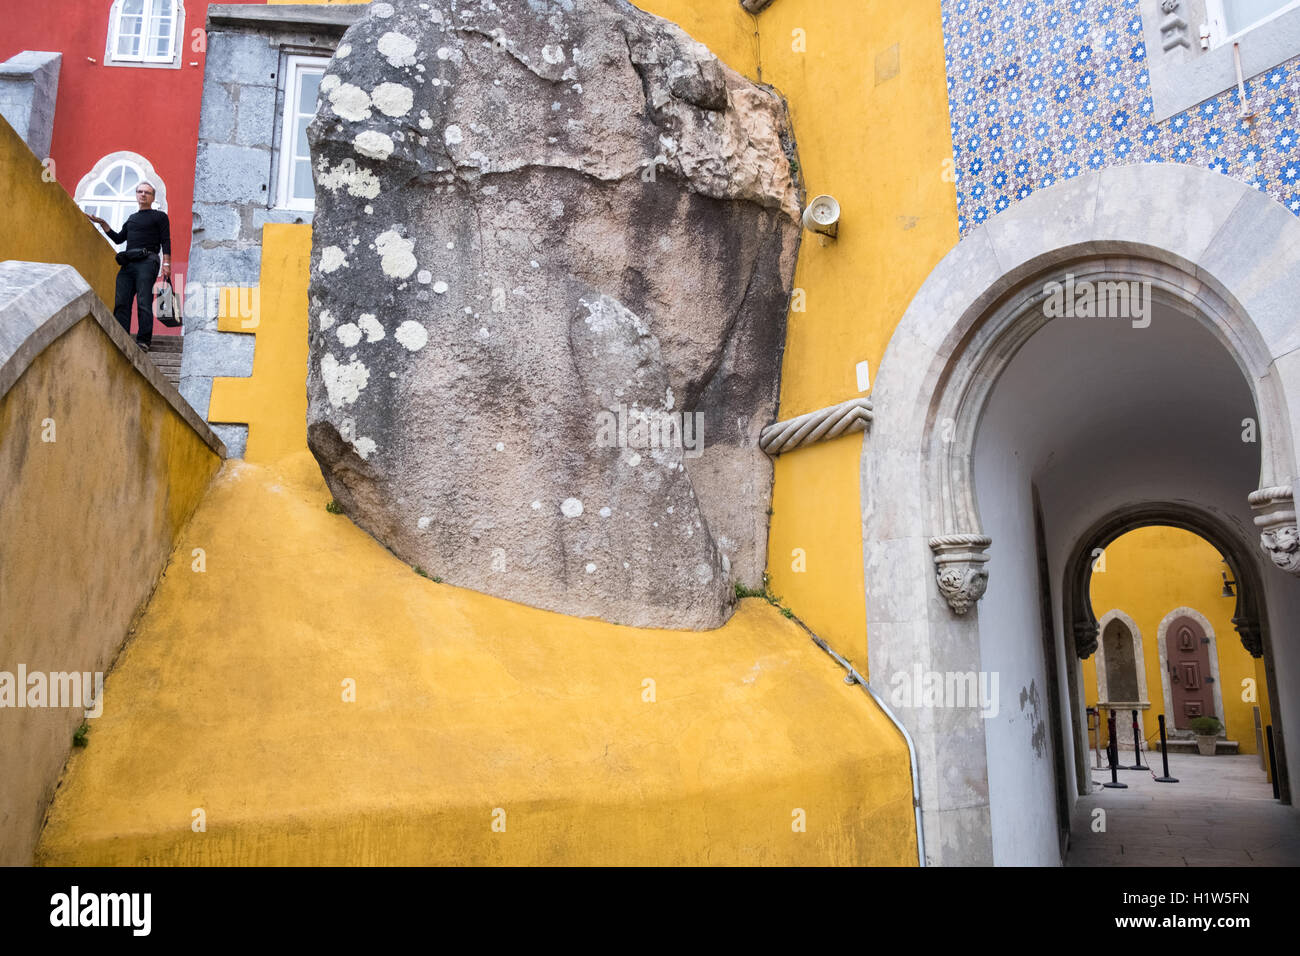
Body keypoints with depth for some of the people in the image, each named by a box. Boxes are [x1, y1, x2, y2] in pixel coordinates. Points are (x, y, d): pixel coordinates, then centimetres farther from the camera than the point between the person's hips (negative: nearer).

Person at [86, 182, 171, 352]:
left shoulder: (159, 216, 10)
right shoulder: (132, 218, 29)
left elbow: (166, 242, 0)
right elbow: (119, 238, 30)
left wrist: (166, 263, -11)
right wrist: (102, 223, 22)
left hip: (146, 262, -6)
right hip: (128, 264, 6)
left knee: (143, 303, -13)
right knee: (121, 303, -3)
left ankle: (143, 341, -13)